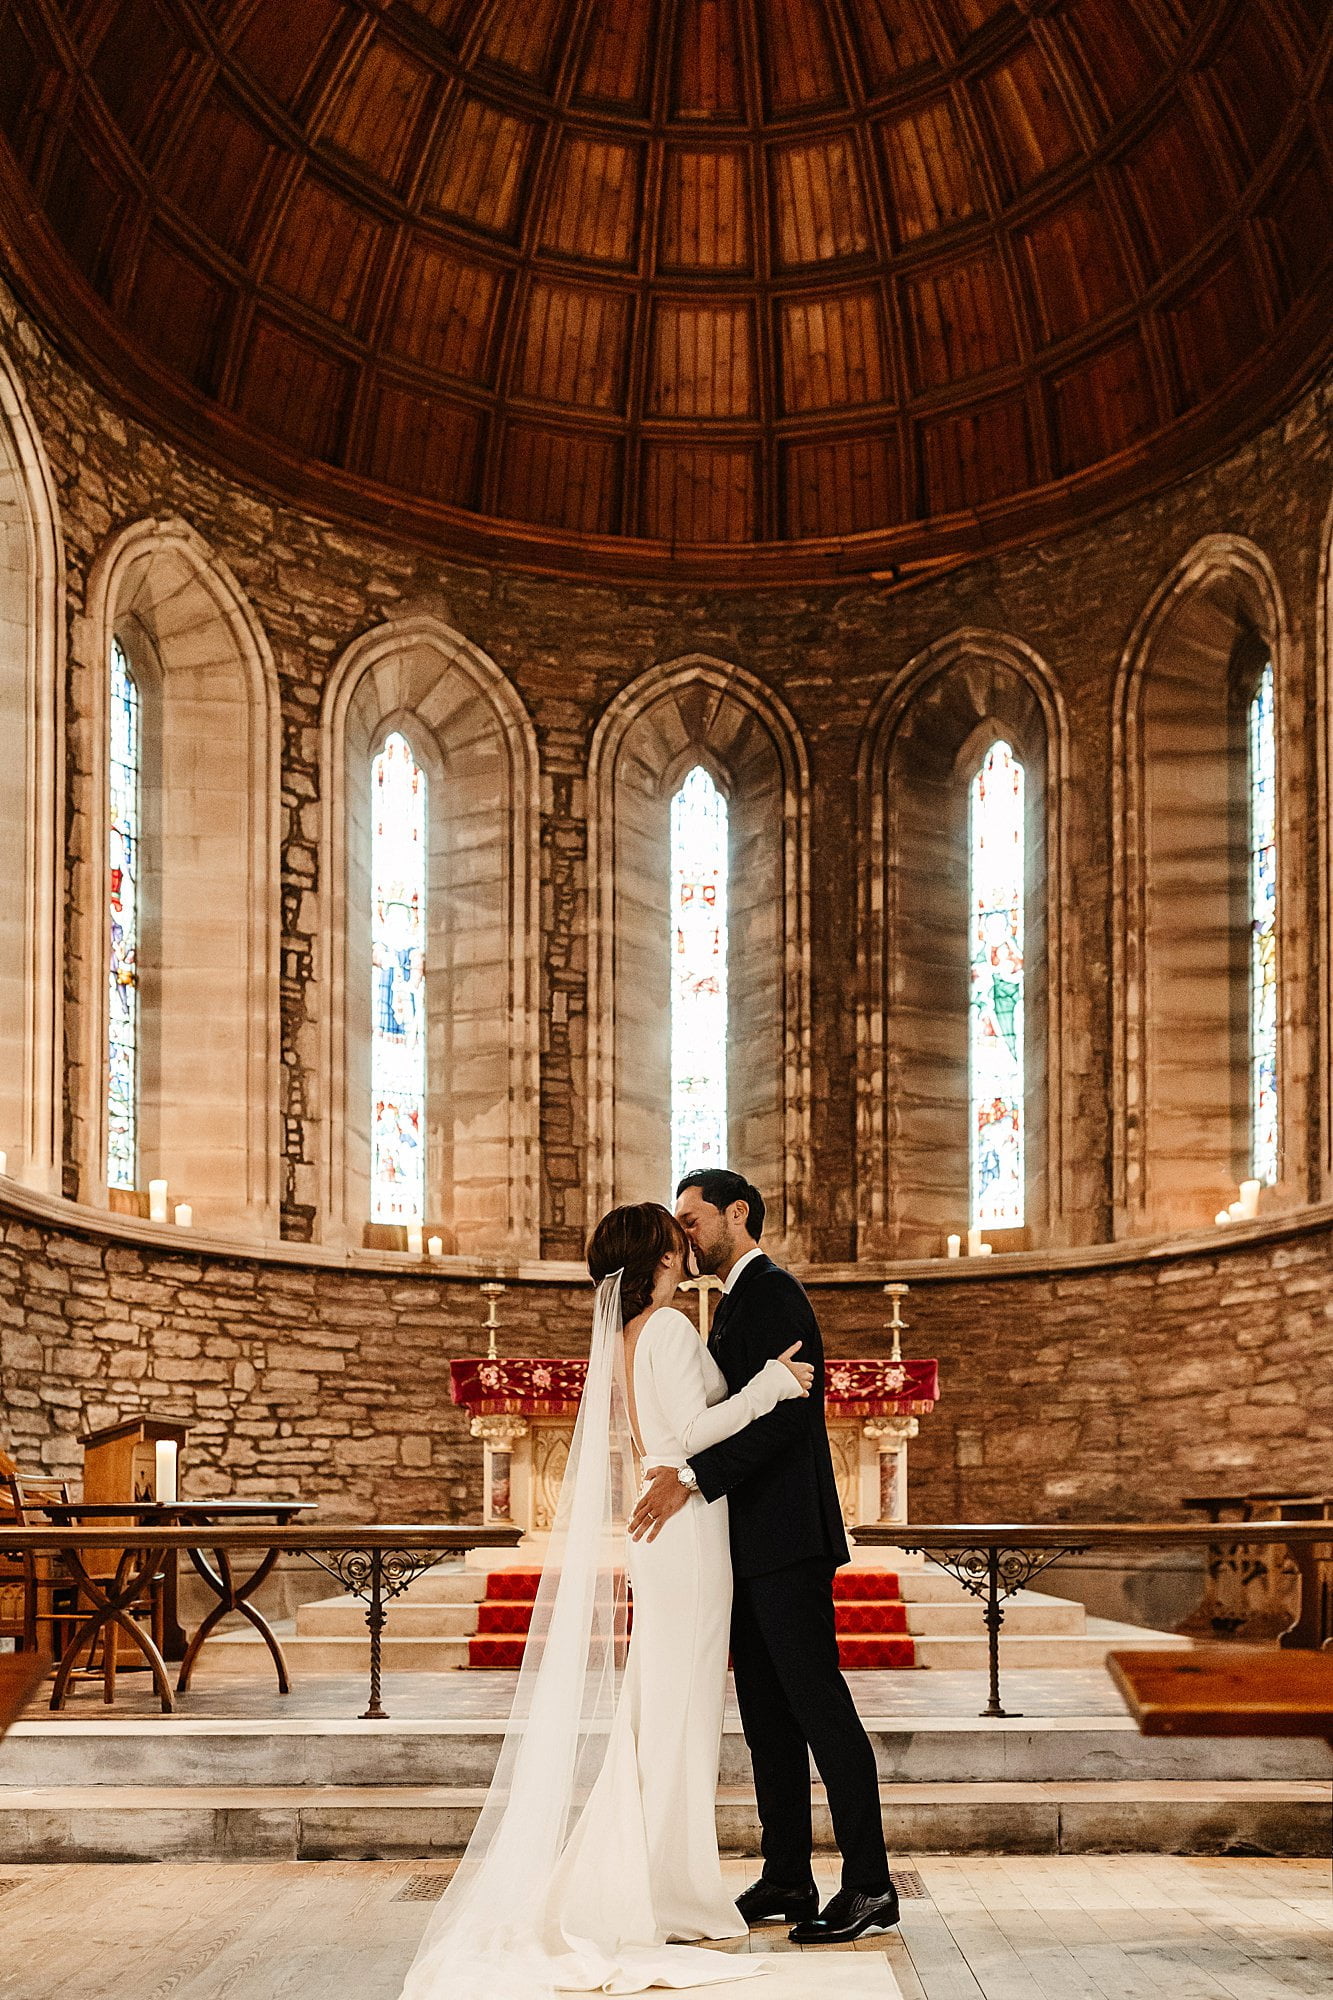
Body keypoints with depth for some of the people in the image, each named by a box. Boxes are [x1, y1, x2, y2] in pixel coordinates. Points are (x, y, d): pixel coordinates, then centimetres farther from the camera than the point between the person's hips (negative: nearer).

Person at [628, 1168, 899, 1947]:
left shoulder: (772, 1292, -11)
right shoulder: (737, 1302, 20)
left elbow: (782, 1411, -22)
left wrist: (692, 1478, -27)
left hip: (785, 1539, -10)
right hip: (753, 1543, 10)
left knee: (817, 1701, -9)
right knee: (767, 1714, 11)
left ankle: (870, 1887, -5)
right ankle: (787, 1881, 17)